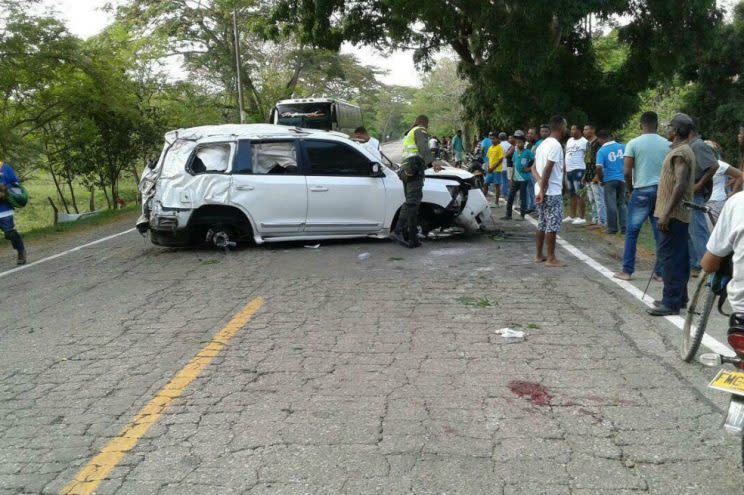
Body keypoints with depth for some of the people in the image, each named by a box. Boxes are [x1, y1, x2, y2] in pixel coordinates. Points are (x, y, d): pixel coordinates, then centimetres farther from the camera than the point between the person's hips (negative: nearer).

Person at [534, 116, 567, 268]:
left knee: (542, 224, 13)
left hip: (541, 191, 9)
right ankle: (551, 258, 1)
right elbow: (547, 169, -22)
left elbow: (534, 168, 11)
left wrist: (540, 183, -3)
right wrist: (543, 189, -18)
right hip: (552, 192, -9)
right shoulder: (556, 145, -15)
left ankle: (539, 255, 18)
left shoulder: (543, 144, 15)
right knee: (552, 225, -4)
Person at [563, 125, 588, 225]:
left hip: (578, 170, -8)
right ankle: (571, 216, 21)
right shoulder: (569, 140, 14)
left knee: (578, 194, -7)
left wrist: (585, 174, -16)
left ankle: (581, 217, -2)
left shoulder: (584, 142, -7)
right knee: (571, 194, 13)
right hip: (569, 170, 8)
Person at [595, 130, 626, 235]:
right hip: (622, 179, 4)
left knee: (611, 205, 3)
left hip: (609, 180, -4)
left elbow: (599, 168, -19)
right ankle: (624, 228, 14)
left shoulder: (601, 151, -10)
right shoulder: (622, 147, 2)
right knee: (621, 204, 13)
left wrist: (601, 179, -3)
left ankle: (612, 228, 6)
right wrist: (626, 176, 17)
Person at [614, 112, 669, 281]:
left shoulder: (633, 144, -4)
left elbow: (627, 172, -8)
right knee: (660, 233, 7)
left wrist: (631, 189, 7)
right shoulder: (667, 144, 5)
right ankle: (661, 272, 11)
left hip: (641, 191, -3)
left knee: (632, 232, 5)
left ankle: (627, 270, 5)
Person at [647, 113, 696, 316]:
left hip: (673, 214, -10)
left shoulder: (680, 152, -15)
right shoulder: (685, 150, 16)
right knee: (679, 257, 13)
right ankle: (679, 298, 20)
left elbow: (680, 186, -24)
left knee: (669, 257, -9)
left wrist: (666, 214, -25)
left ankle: (671, 302, -7)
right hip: (680, 214, 10)